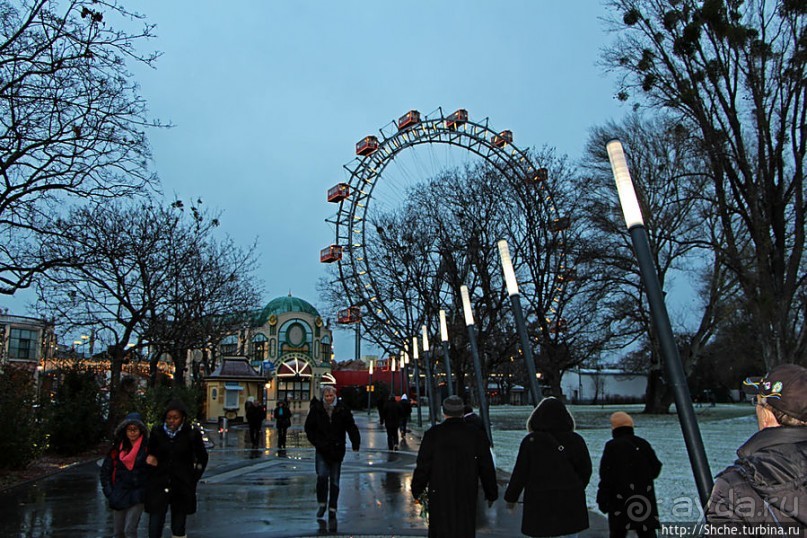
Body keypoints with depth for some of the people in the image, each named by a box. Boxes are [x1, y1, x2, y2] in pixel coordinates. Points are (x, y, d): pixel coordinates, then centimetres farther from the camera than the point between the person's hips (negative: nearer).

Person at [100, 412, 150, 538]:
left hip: (137, 495, -4)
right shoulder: (117, 447, 2)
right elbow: (105, 470, 10)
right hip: (119, 494, 4)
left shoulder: (147, 447, -8)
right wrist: (108, 490, 4)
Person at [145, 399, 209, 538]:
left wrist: (193, 479, 2)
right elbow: (151, 454, 14)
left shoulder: (192, 433, -6)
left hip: (182, 488, -1)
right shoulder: (157, 431, -1)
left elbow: (202, 458, 6)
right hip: (158, 486, 1)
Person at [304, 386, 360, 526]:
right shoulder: (316, 409, -4)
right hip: (322, 450, 0)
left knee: (334, 481, 7)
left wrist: (356, 444, -14)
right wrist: (316, 442, -2)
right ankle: (322, 503, 13)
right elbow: (309, 428, 7)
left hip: (337, 450, 0)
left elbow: (351, 427, -4)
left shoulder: (342, 409, -5)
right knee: (322, 476, -13)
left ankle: (332, 512, 18)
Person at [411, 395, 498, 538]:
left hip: (440, 495, -1)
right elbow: (487, 468, 2)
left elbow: (422, 465, -6)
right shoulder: (475, 435, -2)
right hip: (467, 496, 2)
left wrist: (417, 491, 5)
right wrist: (491, 494, 13)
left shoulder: (432, 434, -7)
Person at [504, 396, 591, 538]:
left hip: (539, 501, -2)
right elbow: (586, 470, 7)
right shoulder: (575, 440, -2)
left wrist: (511, 497, 7)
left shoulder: (530, 441, -8)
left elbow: (520, 473, -5)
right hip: (570, 502, 2)